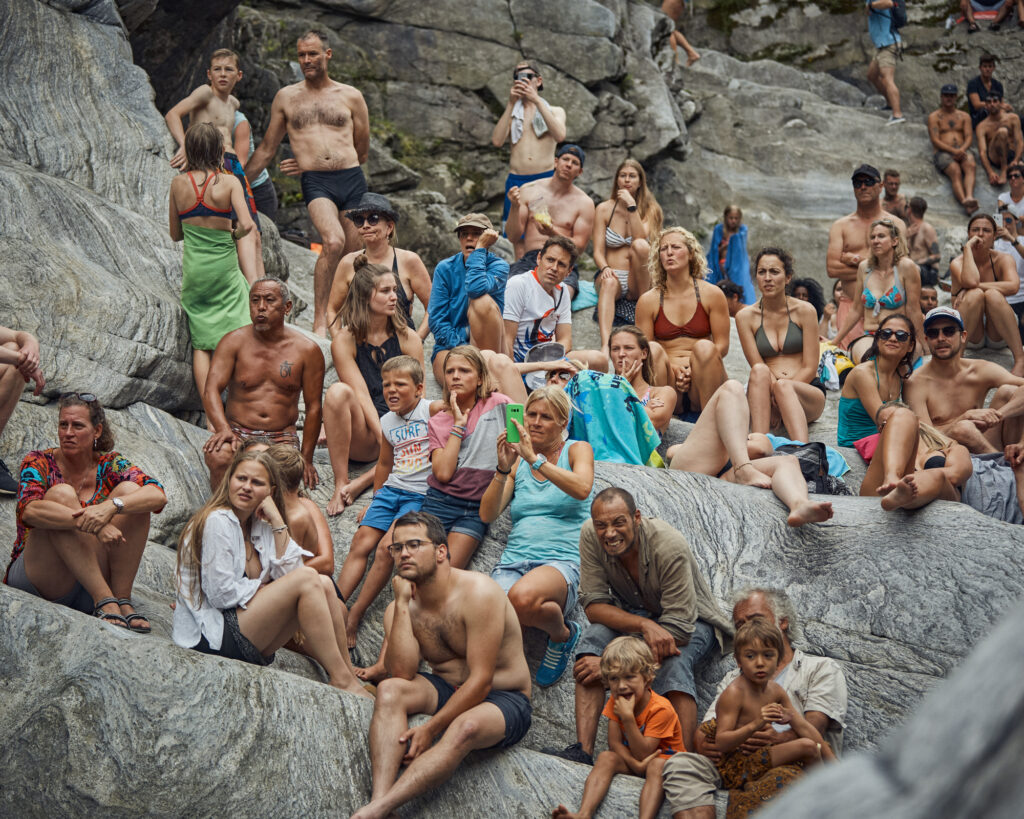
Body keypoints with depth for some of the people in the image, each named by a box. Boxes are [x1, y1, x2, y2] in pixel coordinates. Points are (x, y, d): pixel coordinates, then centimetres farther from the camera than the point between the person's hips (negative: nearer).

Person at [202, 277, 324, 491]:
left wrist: (306, 460, 2)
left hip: (282, 437, 0)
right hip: (238, 433, 0)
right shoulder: (233, 342, 0)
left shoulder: (307, 350, 2)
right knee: (218, 457, -34)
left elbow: (313, 407, 5)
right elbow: (211, 391, -10)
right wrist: (224, 430, -29)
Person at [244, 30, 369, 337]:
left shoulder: (351, 96, 13)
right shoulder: (286, 97, 14)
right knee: (333, 242, -26)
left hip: (352, 179, 2)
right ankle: (319, 321, -19)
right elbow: (267, 149, 21)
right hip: (316, 184, -2)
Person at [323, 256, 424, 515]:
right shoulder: (344, 341, -5)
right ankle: (340, 483, -26)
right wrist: (385, 439, -26)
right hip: (361, 440, -2)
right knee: (338, 392, -32)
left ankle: (363, 481, -27)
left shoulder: (408, 339, 2)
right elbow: (361, 395, -14)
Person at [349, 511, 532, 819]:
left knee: (465, 726, -38)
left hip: (502, 700, -5)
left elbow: (481, 679, -22)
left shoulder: (478, 592, -19)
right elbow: (403, 673, -18)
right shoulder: (399, 608, -1)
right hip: (445, 689, 5)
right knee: (389, 690, -24)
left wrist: (431, 729, -26)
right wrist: (402, 604, -20)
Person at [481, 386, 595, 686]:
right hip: (513, 561, 2)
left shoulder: (577, 450, 11)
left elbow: (582, 489, -13)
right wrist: (503, 469, -8)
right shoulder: (517, 460, 20)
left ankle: (562, 633, -6)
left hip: (562, 561, -2)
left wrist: (535, 459, -19)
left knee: (523, 597, -39)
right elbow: (487, 515, 7)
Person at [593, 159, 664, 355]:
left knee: (640, 245, -31)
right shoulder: (604, 209, 9)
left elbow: (641, 238, -12)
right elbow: (598, 251, 1)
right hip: (613, 275, 0)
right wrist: (605, 268, -20)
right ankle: (605, 346, -58)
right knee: (609, 282, -39)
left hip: (639, 282, 0)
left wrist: (632, 206, -15)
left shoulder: (650, 209, 8)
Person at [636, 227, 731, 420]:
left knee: (704, 347, -30)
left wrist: (693, 366, -15)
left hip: (701, 388, 0)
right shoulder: (648, 301, 6)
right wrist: (673, 367, -17)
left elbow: (722, 346, 2)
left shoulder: (712, 294, 4)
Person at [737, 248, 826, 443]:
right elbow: (757, 366, -2)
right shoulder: (745, 316, 6)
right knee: (760, 372, -31)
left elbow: (810, 368, -1)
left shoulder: (804, 311, 3)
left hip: (808, 393, -1)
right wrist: (774, 388, -24)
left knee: (783, 386, -35)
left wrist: (780, 387, -17)